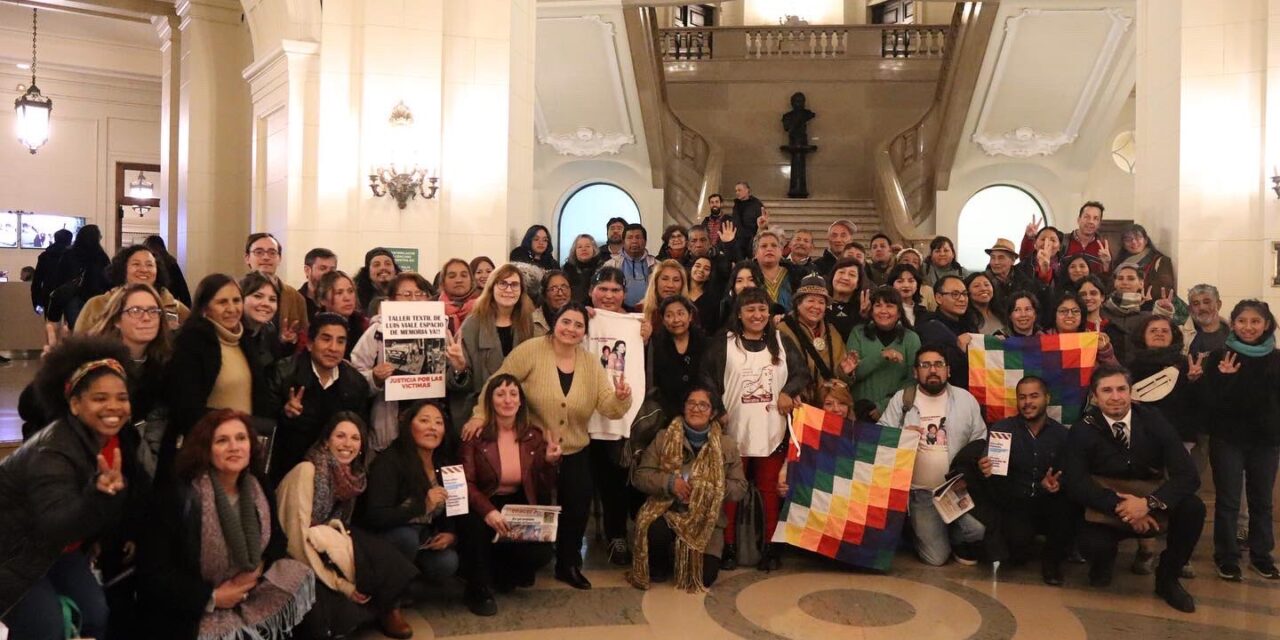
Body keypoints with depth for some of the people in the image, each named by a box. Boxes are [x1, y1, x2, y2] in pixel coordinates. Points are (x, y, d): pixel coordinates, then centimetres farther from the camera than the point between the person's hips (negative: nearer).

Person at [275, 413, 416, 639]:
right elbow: (298, 537, -21)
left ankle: (387, 610, 3)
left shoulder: (353, 475, 4)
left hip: (329, 549, 7)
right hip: (301, 564, -7)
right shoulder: (306, 471, -17)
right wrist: (340, 584, -19)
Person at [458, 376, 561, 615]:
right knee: (476, 524, -36)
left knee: (541, 554, -22)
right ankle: (479, 590, -10)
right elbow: (466, 483, -16)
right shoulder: (476, 434, -9)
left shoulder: (534, 436, 1)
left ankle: (504, 575, 16)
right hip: (484, 506, -2)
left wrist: (550, 462, -17)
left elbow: (543, 490, 4)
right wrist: (488, 510, -34)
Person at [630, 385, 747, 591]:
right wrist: (669, 482, -18)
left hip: (706, 519, 1)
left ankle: (678, 557, 23)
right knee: (655, 533, -35)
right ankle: (659, 566, 3)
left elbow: (740, 488, 2)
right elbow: (640, 475, 0)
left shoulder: (727, 444, 3)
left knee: (705, 576, -15)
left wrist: (710, 488, -16)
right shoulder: (663, 438, 2)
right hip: (667, 511, -1)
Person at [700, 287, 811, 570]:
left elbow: (802, 372, 7)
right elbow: (708, 380, -4)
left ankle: (771, 546, 18)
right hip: (734, 431, -2)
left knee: (770, 489, 8)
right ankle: (729, 546, 16)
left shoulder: (782, 342, 9)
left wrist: (787, 392, -11)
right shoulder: (722, 344, -1)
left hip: (772, 431, 2)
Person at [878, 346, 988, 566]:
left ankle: (958, 538, 12)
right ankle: (924, 531, 29)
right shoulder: (901, 399, 0)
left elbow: (980, 442, 6)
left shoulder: (965, 399, 5)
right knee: (936, 557, -6)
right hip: (921, 491, -1)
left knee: (978, 528, -23)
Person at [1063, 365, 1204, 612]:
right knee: (1090, 544, -33)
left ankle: (1167, 578, -1)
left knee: (1193, 508, -27)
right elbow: (1075, 484, -18)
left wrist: (1149, 503, -32)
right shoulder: (1082, 431, -11)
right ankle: (1105, 559, 8)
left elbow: (1188, 475, -16)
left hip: (1153, 507, 2)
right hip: (1107, 511, -2)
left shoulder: (1153, 421, -9)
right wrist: (1119, 507, -32)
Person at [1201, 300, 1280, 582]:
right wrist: (1224, 378, -24)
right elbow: (1208, 400, -10)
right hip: (1228, 439, -3)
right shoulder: (1220, 357, -6)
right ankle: (1227, 558, 11)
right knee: (1228, 501, 2)